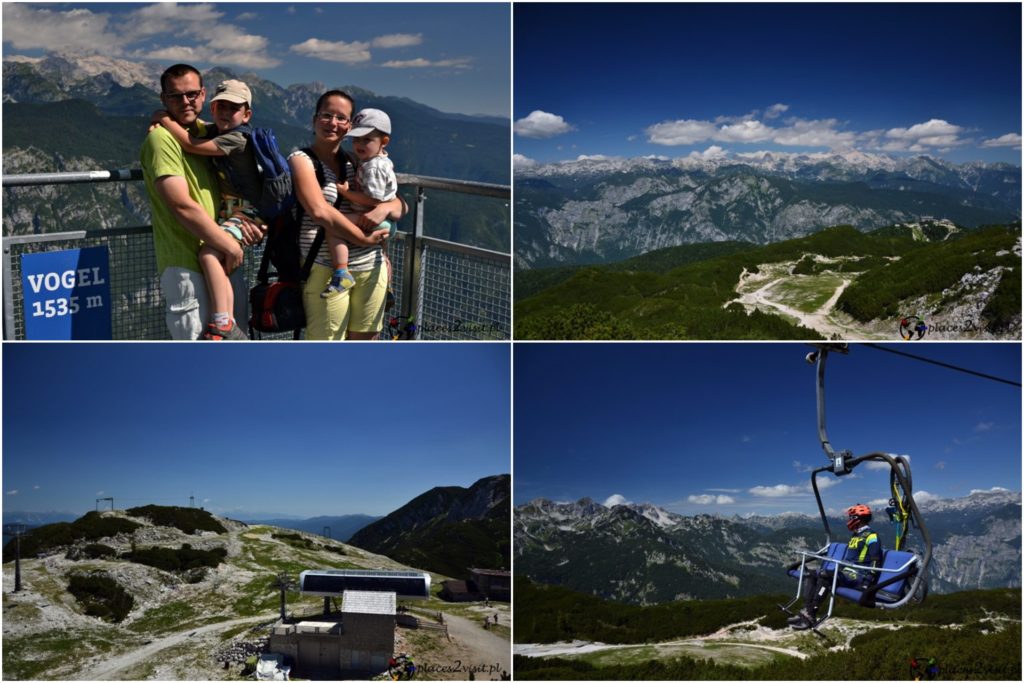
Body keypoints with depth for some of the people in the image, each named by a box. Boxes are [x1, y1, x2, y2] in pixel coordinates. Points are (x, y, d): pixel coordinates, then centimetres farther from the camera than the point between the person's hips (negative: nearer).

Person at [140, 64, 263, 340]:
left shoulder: (205, 131, 14)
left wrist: (239, 219, 2)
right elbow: (183, 206, -19)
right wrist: (231, 246, -14)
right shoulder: (161, 138, -11)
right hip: (187, 267, -8)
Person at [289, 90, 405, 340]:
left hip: (371, 269, 6)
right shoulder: (301, 160, -3)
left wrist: (385, 208, -10)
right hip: (326, 271, -6)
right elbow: (320, 211, -19)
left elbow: (400, 206, 14)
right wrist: (364, 240, -15)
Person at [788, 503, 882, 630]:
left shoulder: (871, 536, -7)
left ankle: (810, 616, -36)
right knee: (811, 574, -3)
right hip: (846, 571, 10)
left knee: (825, 576, -33)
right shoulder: (855, 536, 23)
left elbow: (876, 562, -15)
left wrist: (867, 583, -23)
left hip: (859, 576, -10)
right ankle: (807, 611, -20)